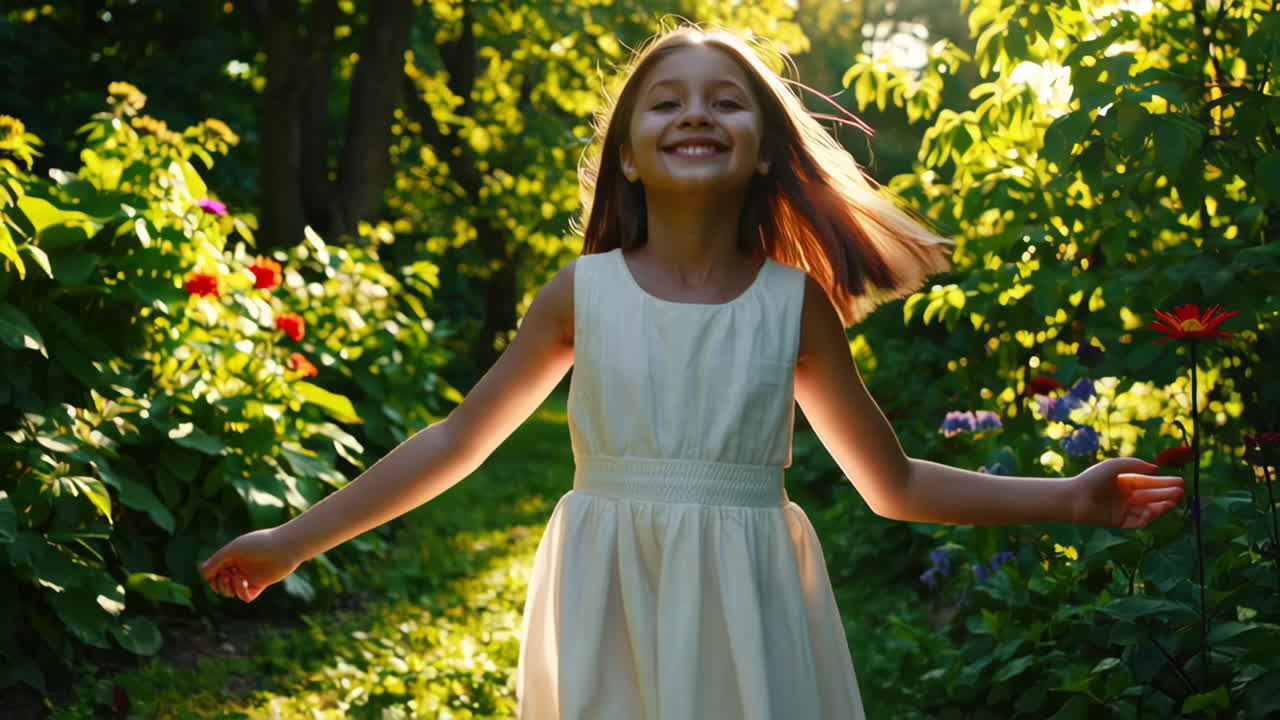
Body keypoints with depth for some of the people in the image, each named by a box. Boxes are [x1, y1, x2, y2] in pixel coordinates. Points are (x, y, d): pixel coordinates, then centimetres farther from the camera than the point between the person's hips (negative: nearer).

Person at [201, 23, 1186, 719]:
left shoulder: (796, 303, 2)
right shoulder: (584, 291, 1)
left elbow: (893, 483, 12)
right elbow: (457, 442, 9)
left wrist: (1070, 497, 8)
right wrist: (297, 541, 9)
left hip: (747, 617, 1)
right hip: (612, 616, 0)